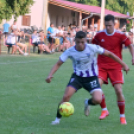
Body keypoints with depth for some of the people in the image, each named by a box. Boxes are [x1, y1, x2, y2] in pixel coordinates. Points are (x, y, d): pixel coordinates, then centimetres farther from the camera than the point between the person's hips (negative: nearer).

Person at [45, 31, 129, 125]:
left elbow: (109, 54, -8)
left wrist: (123, 65, -5)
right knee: (66, 96, -20)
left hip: (91, 78, -1)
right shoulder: (70, 51, -13)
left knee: (98, 100, -21)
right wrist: (50, 75, -23)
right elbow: (58, 64, -6)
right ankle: (58, 118, 1)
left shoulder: (93, 48, -19)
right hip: (77, 76, 1)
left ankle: (87, 103, 17)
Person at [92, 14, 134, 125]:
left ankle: (122, 116, 7)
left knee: (119, 91, -10)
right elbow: (92, 46, 16)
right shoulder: (99, 35, 1)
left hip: (115, 67, -2)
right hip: (102, 66, 2)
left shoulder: (120, 35, -5)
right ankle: (104, 110, 1)